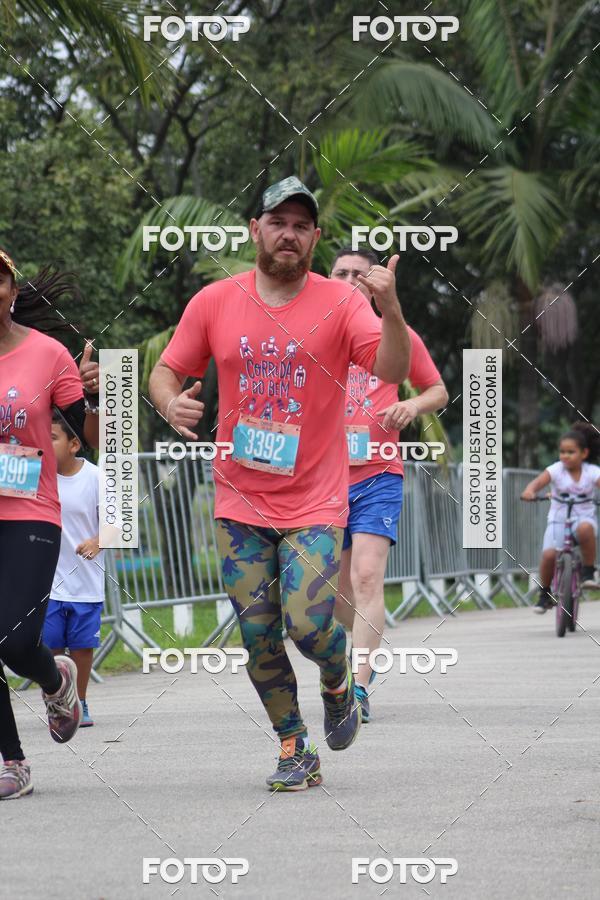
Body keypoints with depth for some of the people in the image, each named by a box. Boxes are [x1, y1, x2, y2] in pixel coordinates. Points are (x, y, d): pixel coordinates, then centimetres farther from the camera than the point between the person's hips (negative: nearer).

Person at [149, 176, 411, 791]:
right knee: (258, 636, 2)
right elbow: (166, 371, 8)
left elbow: (391, 370, -18)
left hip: (315, 499, -2)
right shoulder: (214, 302, 1)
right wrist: (170, 403, -16)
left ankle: (338, 684, 20)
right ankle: (295, 751, 18)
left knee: (308, 623, -14)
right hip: (240, 501, 3)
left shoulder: (340, 303, -6)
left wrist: (390, 308, -37)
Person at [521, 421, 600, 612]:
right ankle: (545, 595, 3)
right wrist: (529, 491, -41)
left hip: (584, 516, 0)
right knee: (549, 554, -21)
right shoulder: (556, 470, -4)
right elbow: (538, 482, -18)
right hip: (558, 518, 0)